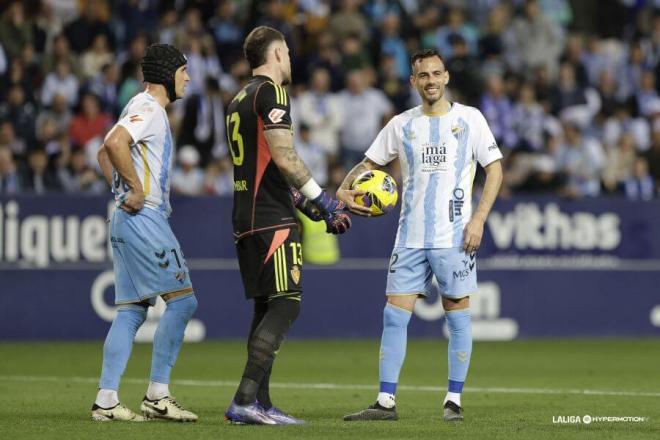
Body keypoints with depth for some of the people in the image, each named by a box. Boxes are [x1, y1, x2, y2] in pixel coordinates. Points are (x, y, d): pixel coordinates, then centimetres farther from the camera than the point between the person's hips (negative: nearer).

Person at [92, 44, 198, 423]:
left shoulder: (148, 109, 20)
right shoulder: (147, 108, -10)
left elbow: (106, 152, 30)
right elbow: (114, 144, -28)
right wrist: (136, 188, -21)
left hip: (128, 219, 10)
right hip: (144, 218, -10)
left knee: (132, 310, 8)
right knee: (182, 300, -9)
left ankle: (106, 400, 5)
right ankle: (158, 395, -9)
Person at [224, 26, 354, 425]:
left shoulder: (240, 100, 20)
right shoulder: (271, 93, -8)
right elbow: (284, 158, -16)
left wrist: (306, 204, 23)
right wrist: (323, 202, -8)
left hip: (248, 220, 10)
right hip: (274, 221, -10)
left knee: (266, 308, 12)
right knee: (285, 305, -11)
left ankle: (260, 404, 10)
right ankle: (245, 401, -19)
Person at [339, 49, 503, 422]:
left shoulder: (469, 119, 1)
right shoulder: (402, 125, 9)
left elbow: (495, 168, 1)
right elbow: (370, 164, 16)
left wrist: (479, 219, -9)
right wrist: (345, 188, -4)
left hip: (455, 237, -3)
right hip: (410, 237, 3)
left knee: (458, 316, 0)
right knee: (394, 315, -2)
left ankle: (454, 401, 7)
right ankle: (386, 402, 1)